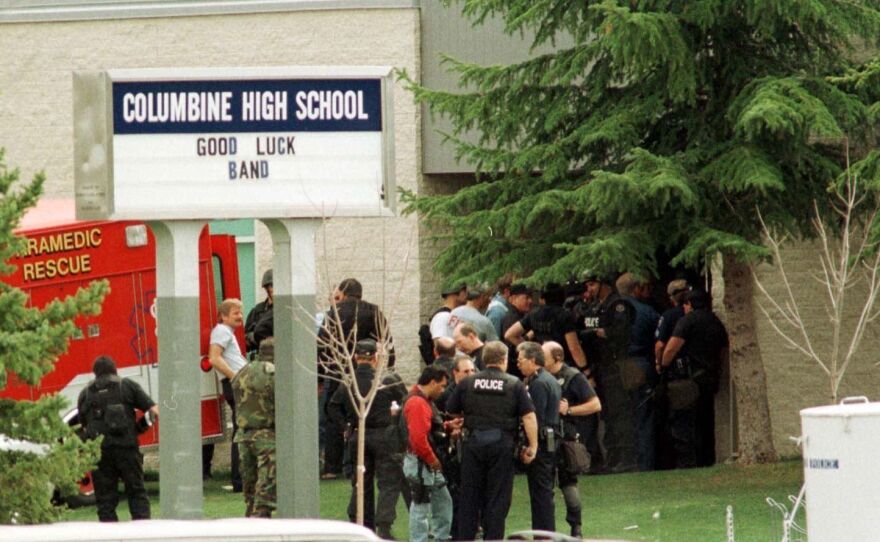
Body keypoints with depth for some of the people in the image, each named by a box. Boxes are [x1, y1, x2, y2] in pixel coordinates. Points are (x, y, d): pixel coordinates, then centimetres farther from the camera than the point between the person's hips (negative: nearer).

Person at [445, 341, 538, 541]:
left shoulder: (467, 384, 4)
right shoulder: (515, 385, -1)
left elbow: (451, 412, 8)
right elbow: (529, 417, -7)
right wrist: (532, 446, -3)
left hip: (473, 443, 2)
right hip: (502, 445, -2)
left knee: (470, 496, 9)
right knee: (498, 499, 4)